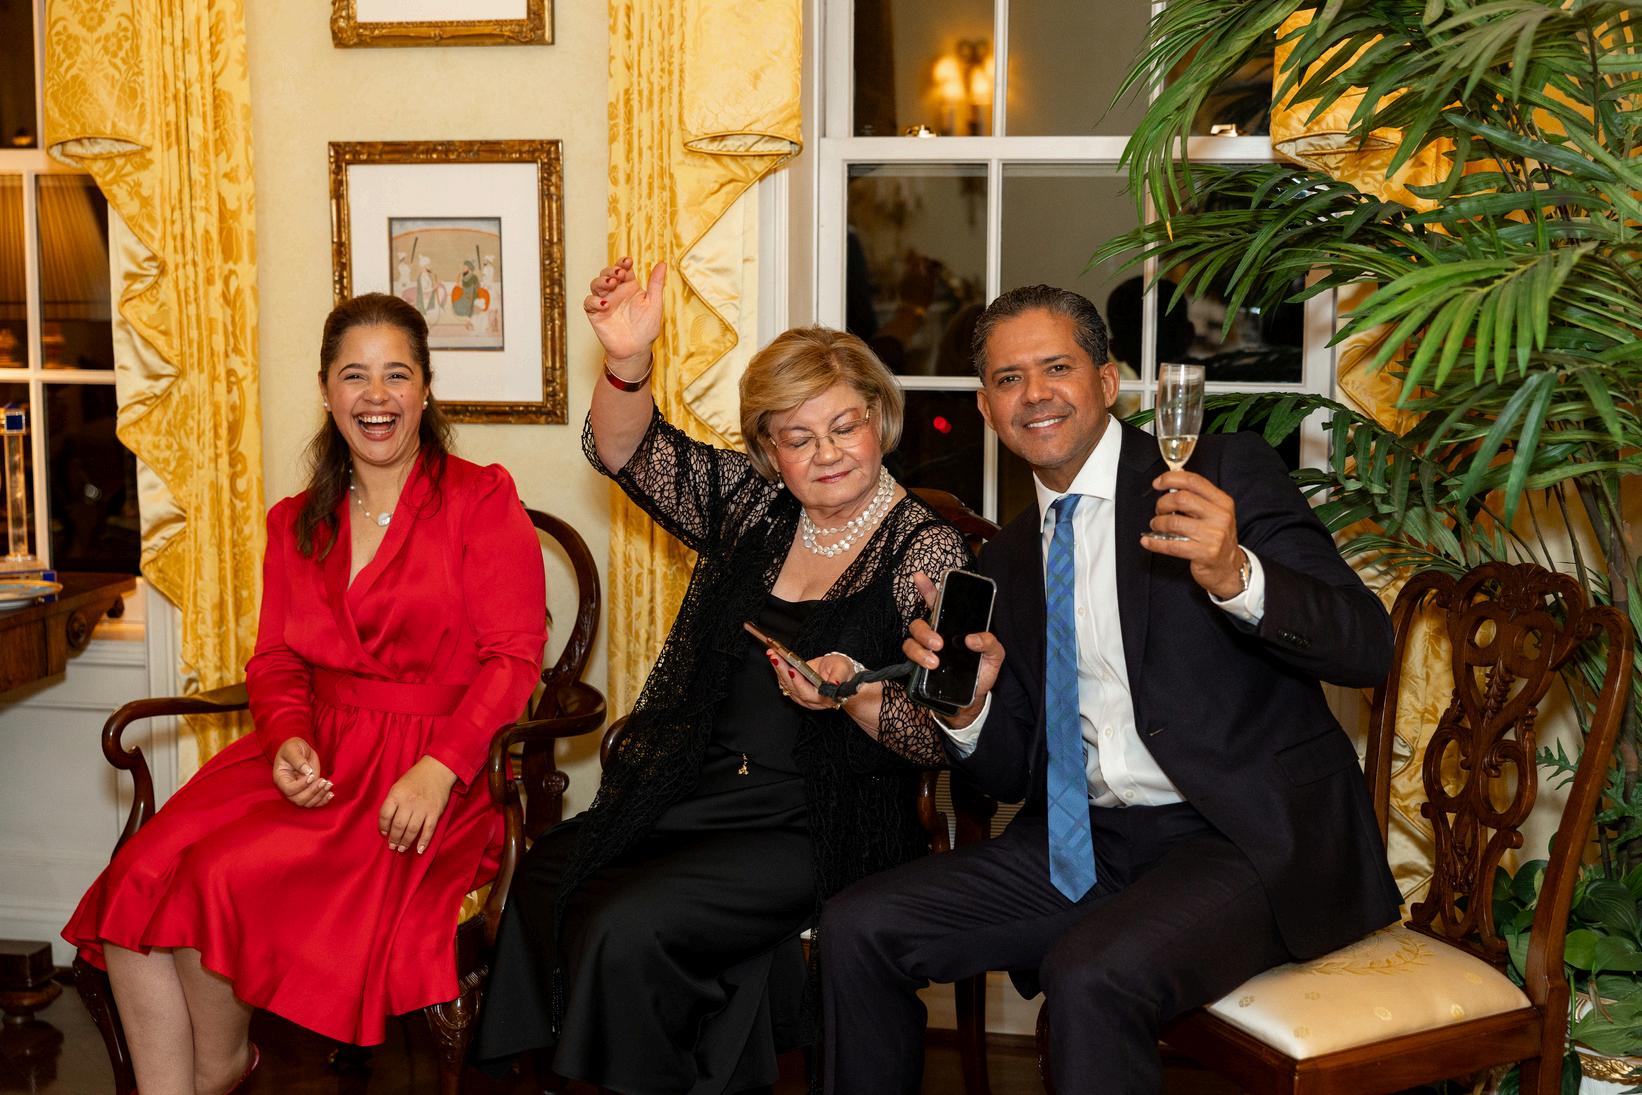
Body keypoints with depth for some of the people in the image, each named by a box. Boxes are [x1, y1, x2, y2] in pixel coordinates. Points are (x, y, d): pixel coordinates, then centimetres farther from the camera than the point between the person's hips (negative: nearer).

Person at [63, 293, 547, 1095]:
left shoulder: (482, 500, 0)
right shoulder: (296, 524, 18)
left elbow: (512, 656, -7)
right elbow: (275, 661, 15)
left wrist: (437, 772, -20)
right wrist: (289, 739, -8)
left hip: (431, 766, -5)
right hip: (315, 755, 5)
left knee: (227, 878, -23)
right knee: (140, 876, -19)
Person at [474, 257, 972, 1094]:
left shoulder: (925, 551, -4)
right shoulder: (748, 502, 10)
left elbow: (938, 737, -6)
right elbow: (627, 452, 4)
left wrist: (856, 696, -24)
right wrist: (626, 363, -14)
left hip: (817, 824, -5)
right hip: (689, 790, 5)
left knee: (626, 924, -25)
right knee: (539, 883, -17)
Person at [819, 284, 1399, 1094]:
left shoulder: (1227, 474, -4)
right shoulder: (1006, 560, 13)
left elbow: (1366, 649, -14)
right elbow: (1014, 773, 14)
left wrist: (1235, 576, -32)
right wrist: (968, 706, -9)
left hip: (1249, 838, -6)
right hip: (1088, 842, 6)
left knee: (1090, 973, -33)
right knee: (857, 929, -7)